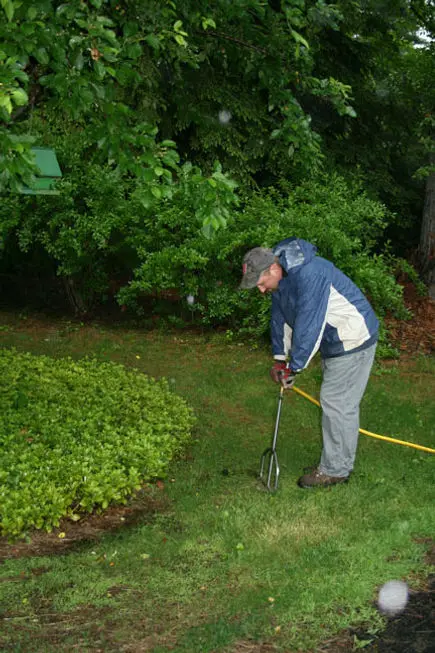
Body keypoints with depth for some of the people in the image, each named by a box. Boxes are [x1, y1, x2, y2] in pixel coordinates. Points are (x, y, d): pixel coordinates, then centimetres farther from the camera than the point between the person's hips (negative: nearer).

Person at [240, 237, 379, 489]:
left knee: (337, 403, -6)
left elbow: (309, 325, -31)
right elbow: (281, 317, 12)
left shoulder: (309, 275, -31)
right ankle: (337, 462, 26)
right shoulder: (281, 278, 2)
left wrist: (295, 367, -23)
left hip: (353, 340, -10)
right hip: (334, 342, 10)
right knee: (338, 403, 15)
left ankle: (336, 470, 4)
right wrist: (280, 358, 10)